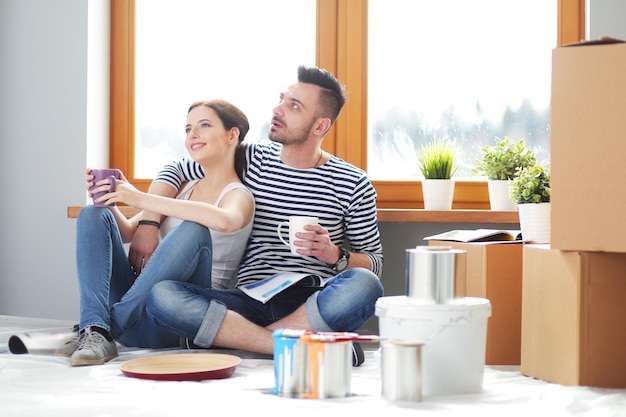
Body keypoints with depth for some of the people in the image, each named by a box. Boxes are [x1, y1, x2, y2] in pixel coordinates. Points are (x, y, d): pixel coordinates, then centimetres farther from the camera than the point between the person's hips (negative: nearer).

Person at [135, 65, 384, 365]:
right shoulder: (251, 160, 10)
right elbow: (173, 171, 17)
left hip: (313, 304, -2)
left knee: (363, 286, -36)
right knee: (161, 297, -25)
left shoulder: (353, 185, 5)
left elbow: (374, 264, 9)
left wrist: (334, 255, -12)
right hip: (250, 301, 2)